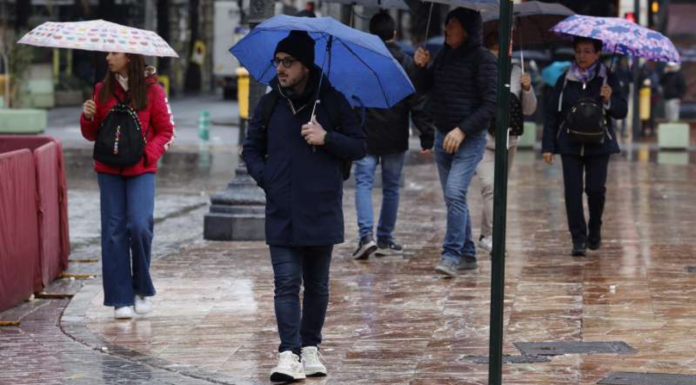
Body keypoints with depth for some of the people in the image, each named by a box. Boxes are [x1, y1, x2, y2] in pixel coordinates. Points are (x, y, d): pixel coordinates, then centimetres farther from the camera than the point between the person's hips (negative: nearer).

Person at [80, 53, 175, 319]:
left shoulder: (151, 89, 0)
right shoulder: (103, 90, 9)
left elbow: (166, 132, 2)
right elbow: (92, 135, 14)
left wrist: (147, 153, -14)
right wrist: (88, 118, -7)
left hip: (141, 170, -3)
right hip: (109, 170, 3)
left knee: (139, 225, -16)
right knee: (114, 232, -1)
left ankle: (142, 289, 5)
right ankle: (121, 299, 4)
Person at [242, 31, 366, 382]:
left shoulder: (332, 102, 0)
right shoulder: (269, 105, 6)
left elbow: (359, 147, 2)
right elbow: (251, 149, 15)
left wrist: (326, 138, -15)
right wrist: (266, 179, -3)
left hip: (322, 212, 0)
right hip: (281, 214, 0)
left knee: (317, 285, 10)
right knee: (286, 284, -6)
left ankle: (310, 348, 21)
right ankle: (289, 354, -10)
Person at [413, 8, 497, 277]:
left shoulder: (483, 60, -11)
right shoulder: (444, 55, 9)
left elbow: (490, 104, -14)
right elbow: (423, 88, 15)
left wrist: (462, 130, -21)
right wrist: (421, 66, -5)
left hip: (469, 140, -7)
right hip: (443, 137, 7)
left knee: (455, 193, -19)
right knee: (453, 198, 10)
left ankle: (451, 255, -19)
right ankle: (467, 254, 19)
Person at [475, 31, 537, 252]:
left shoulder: (516, 72, 5)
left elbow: (529, 110, 9)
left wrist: (527, 89, -7)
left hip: (508, 141, 5)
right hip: (482, 138, -5)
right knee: (489, 185, -19)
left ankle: (485, 236, 26)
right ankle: (493, 235, -21)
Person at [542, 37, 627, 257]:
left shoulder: (608, 80, 3)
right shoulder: (565, 81, 6)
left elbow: (622, 112, 1)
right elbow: (552, 114, 7)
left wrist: (609, 101, -20)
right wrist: (548, 146, 2)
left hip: (598, 145, -1)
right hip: (570, 145, 1)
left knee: (596, 189, -7)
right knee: (573, 191, -6)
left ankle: (595, 231, 19)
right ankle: (579, 240, -3)